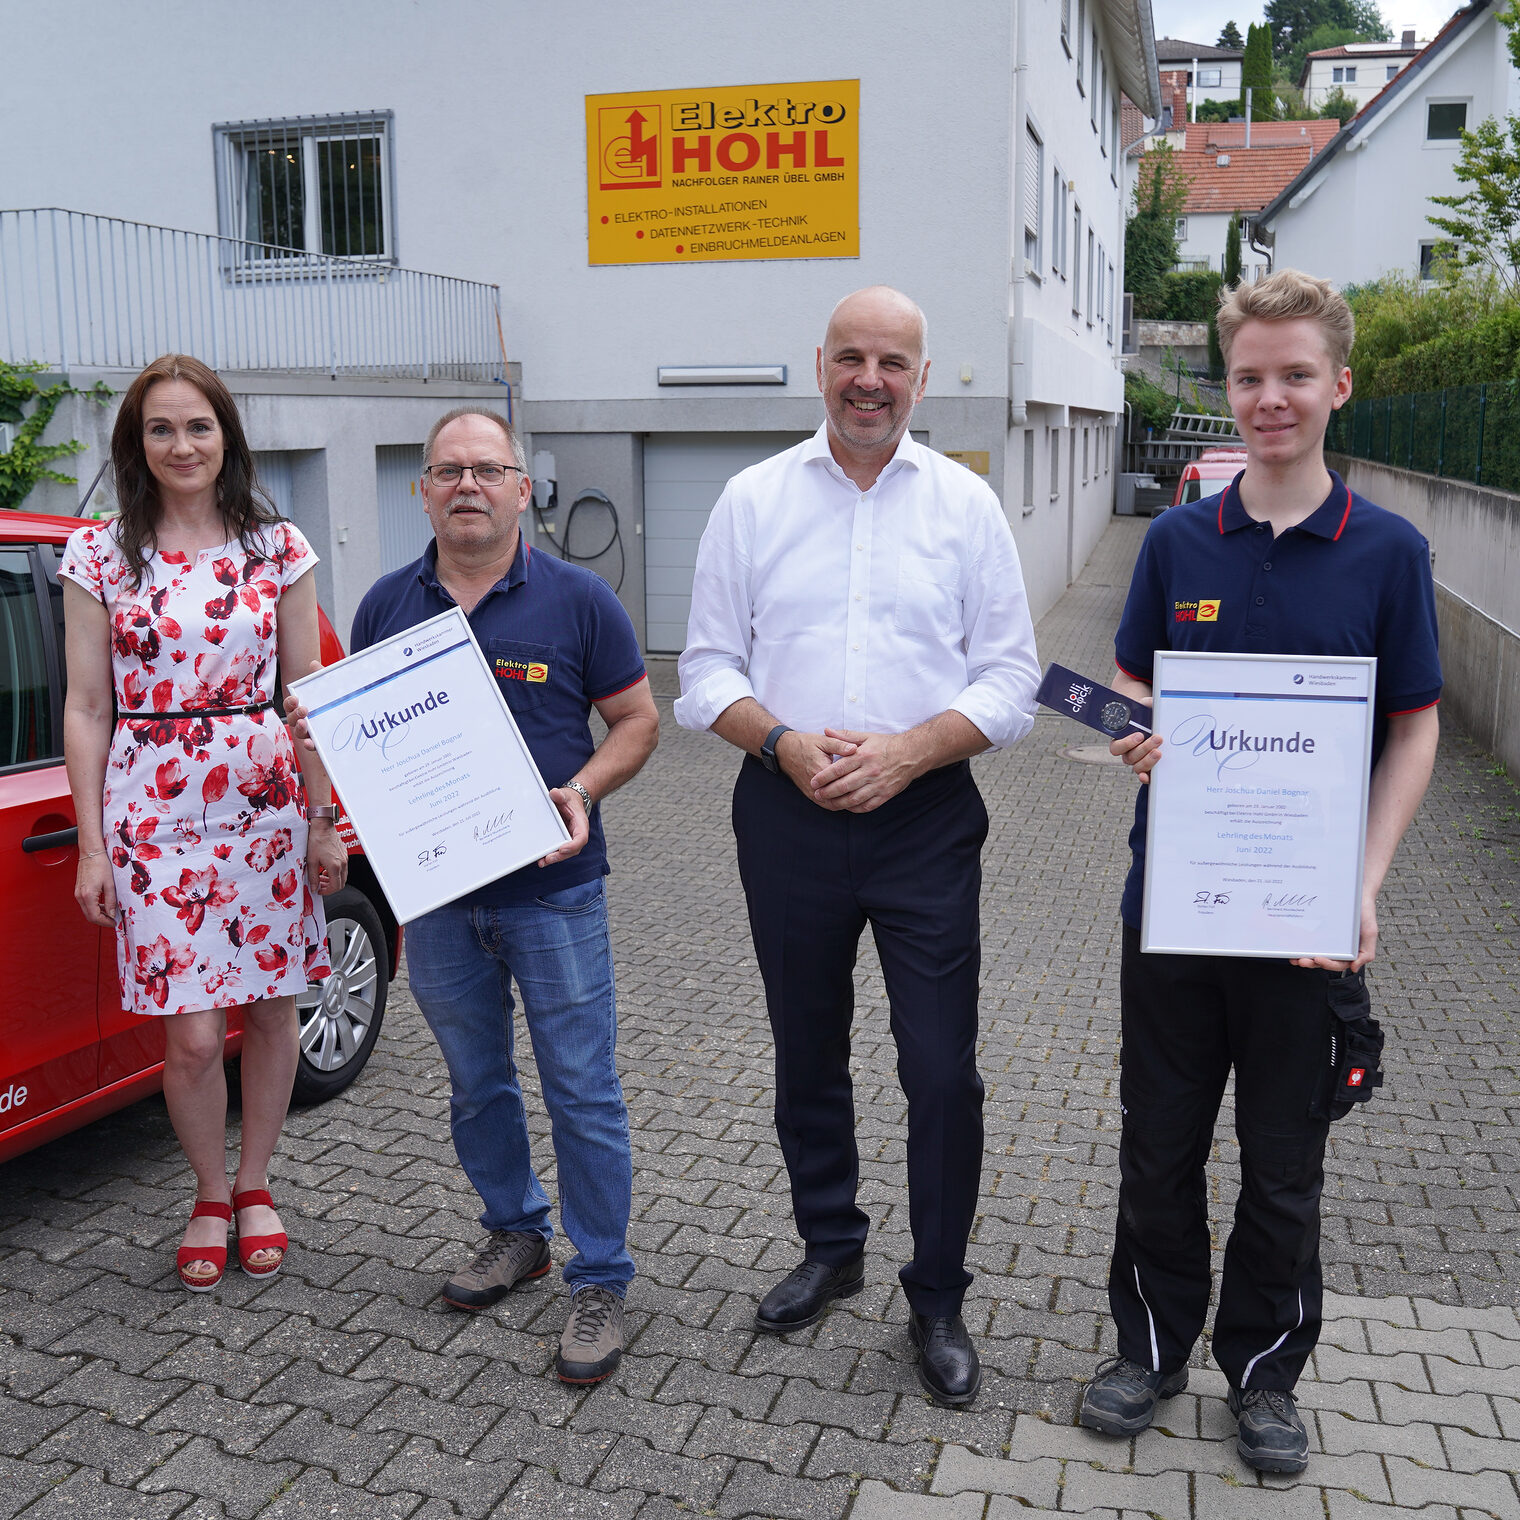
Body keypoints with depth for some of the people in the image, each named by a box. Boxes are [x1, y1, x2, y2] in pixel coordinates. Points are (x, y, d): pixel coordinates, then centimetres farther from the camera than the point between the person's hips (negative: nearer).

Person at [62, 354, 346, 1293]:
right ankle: (211, 1198, 23)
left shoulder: (278, 547, 4)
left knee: (271, 1005, 9)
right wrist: (93, 847, -2)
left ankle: (255, 1188, 30)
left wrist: (326, 823, 2)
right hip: (154, 812, -1)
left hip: (267, 801, 2)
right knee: (193, 1034, -2)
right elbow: (86, 709, 2)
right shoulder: (101, 557, 2)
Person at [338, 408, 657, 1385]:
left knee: (582, 1091, 0)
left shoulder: (578, 600, -4)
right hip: (435, 890, 4)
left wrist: (582, 790, -18)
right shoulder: (388, 604, 6)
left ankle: (601, 1279, 14)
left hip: (554, 889, -4)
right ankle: (516, 1232, 38)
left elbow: (637, 721, 0)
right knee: (477, 1083, 17)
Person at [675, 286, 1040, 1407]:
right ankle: (831, 1248, 37)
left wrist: (906, 750, -15)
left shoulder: (966, 504, 2)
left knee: (944, 1074, -1)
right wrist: (786, 742, -14)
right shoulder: (754, 499, 5)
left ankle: (938, 1298, 18)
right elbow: (708, 666, 4)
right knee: (807, 1058, 15)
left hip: (925, 817, -1)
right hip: (787, 813, 2)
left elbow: (1010, 679, 0)